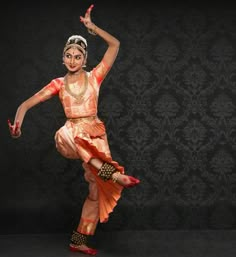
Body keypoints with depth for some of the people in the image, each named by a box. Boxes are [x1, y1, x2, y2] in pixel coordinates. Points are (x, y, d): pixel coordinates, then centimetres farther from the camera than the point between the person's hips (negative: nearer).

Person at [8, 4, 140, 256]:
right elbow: (27, 103, 0)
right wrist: (18, 122, -20)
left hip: (95, 136, 1)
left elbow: (115, 44, 0)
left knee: (97, 190, 0)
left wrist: (92, 26, -5)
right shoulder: (58, 84, 5)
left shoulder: (94, 76, 4)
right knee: (64, 134, -40)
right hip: (72, 136, -1)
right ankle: (113, 173, -43)